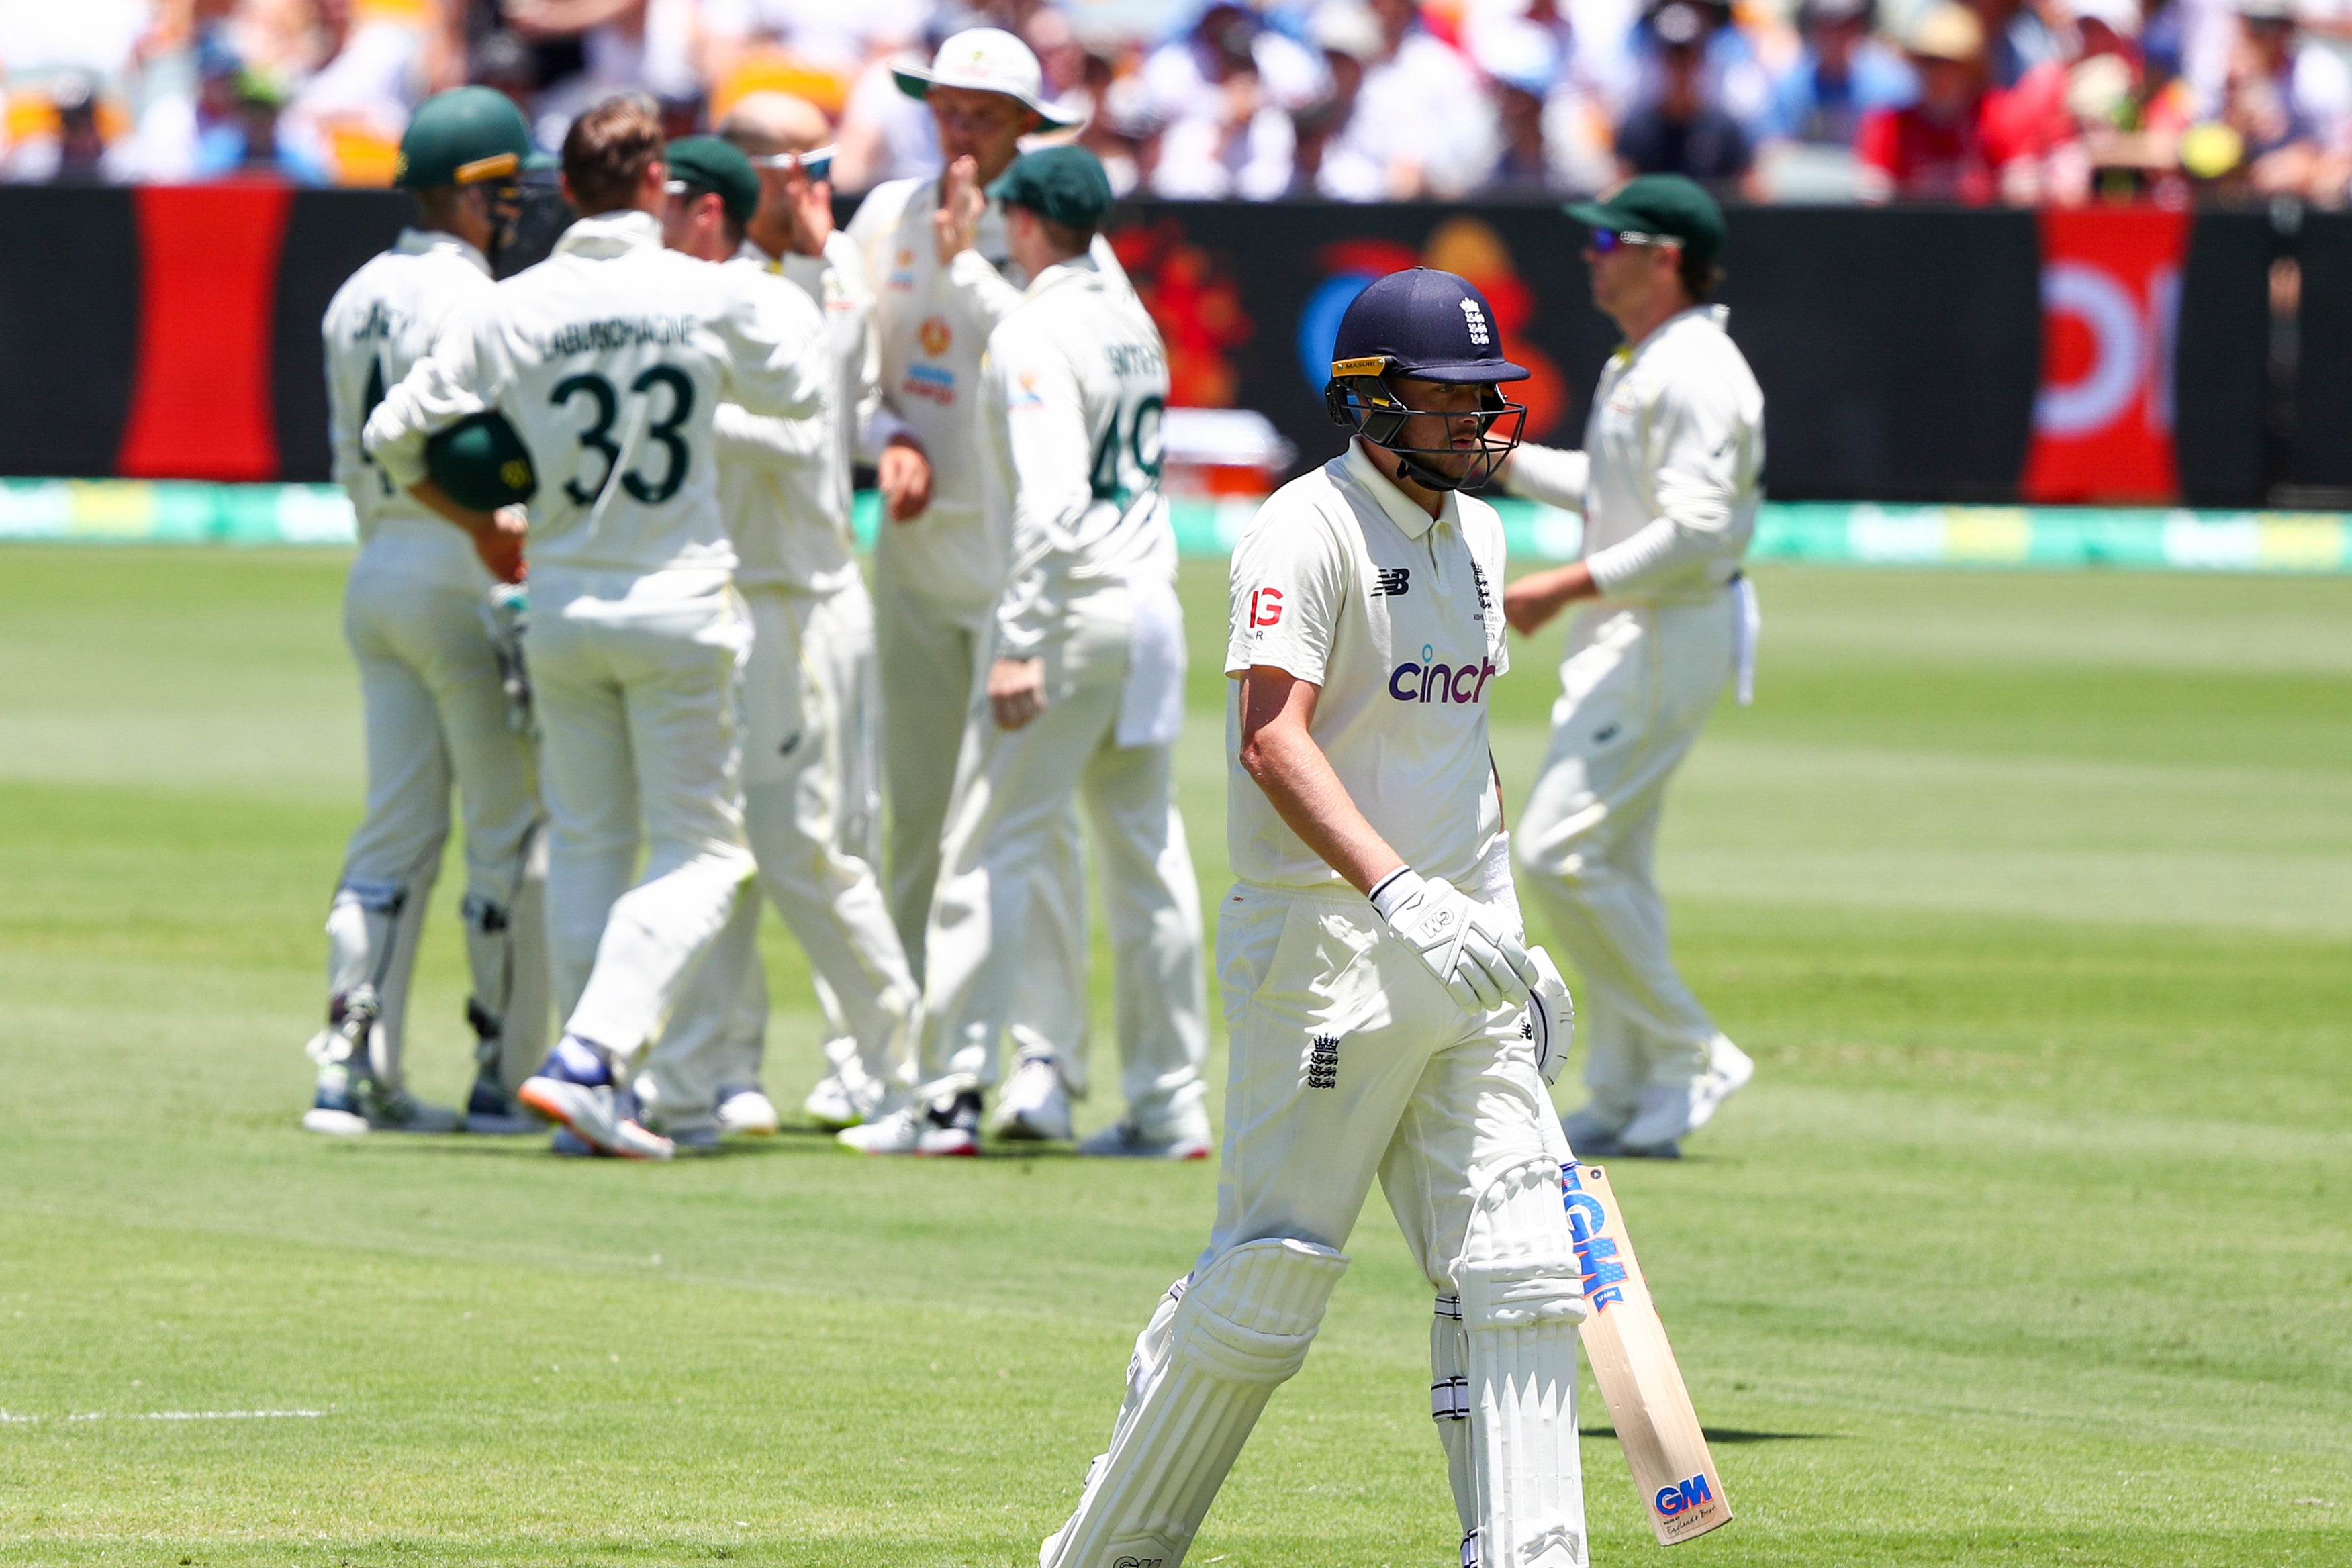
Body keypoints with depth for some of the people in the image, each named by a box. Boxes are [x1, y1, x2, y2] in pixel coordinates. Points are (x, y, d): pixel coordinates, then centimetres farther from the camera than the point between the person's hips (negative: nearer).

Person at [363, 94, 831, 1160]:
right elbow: (801, 387, 11)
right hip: (678, 604, -3)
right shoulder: (710, 296, -8)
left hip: (562, 607, 3)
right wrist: (798, 270, 28)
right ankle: (588, 1058, -15)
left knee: (585, 848, 14)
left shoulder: (515, 310, -4)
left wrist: (479, 525, 19)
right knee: (701, 853, 2)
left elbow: (395, 435, 1)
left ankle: (606, 1098, 13)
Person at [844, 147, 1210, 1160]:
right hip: (1153, 600, 8)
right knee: (1146, 856, 9)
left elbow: (1050, 501, -21)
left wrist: (1020, 645, -22)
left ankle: (951, 1097, -7)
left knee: (987, 852, -5)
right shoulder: (1134, 322, 14)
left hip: (1073, 603, -8)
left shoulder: (1035, 334, -12)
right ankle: (1168, 1105, 10)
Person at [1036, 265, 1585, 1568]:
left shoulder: (1472, 534, 15)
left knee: (1516, 1274, -1)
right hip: (1325, 952, -8)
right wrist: (1399, 895, -35)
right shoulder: (1308, 533, -12)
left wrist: (1514, 946, 20)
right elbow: (1275, 739, -24)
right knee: (1271, 1269, -3)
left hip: (1457, 954, 8)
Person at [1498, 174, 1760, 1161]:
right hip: (1620, 634, 11)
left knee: (1558, 850, -14)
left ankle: (1689, 1056, -6)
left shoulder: (1697, 373, -18)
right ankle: (1624, 1097, 17)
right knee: (1611, 863, 12)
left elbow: (1697, 526, -26)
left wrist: (1566, 588, -27)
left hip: (1670, 637, -11)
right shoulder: (1639, 366, 15)